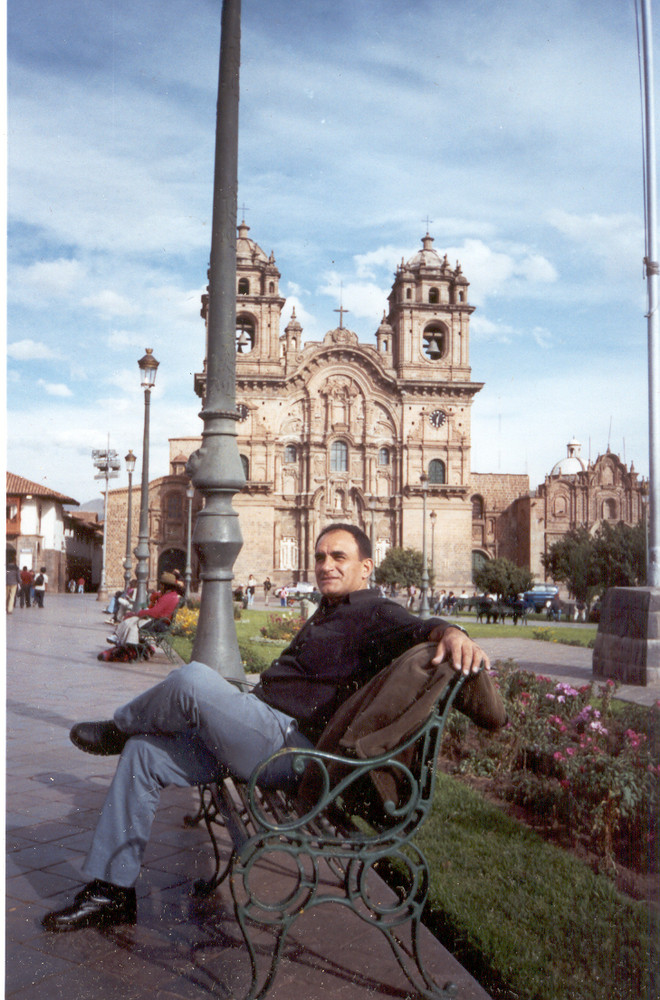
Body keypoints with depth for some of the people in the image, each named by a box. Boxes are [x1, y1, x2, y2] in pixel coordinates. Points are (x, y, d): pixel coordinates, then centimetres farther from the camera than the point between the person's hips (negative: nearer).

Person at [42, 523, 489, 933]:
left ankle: (117, 728, 5)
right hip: (270, 733, 10)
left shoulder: (376, 615, -7)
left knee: (193, 679, -27)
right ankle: (111, 890, 12)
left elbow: (416, 629, -28)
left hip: (292, 745, -10)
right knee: (144, 752, 5)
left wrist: (450, 632, -49)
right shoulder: (329, 614, 24)